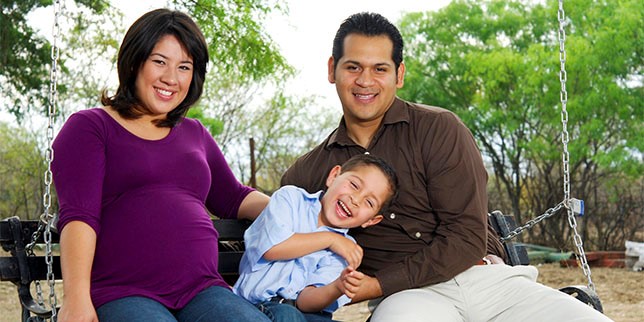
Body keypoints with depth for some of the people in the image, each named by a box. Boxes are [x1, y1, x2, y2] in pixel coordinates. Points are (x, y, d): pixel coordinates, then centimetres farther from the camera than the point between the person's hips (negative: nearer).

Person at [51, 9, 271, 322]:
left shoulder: (194, 134, 26)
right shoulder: (89, 127, 9)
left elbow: (233, 199, 33)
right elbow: (78, 215, -4)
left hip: (203, 292, 5)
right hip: (123, 293, -4)